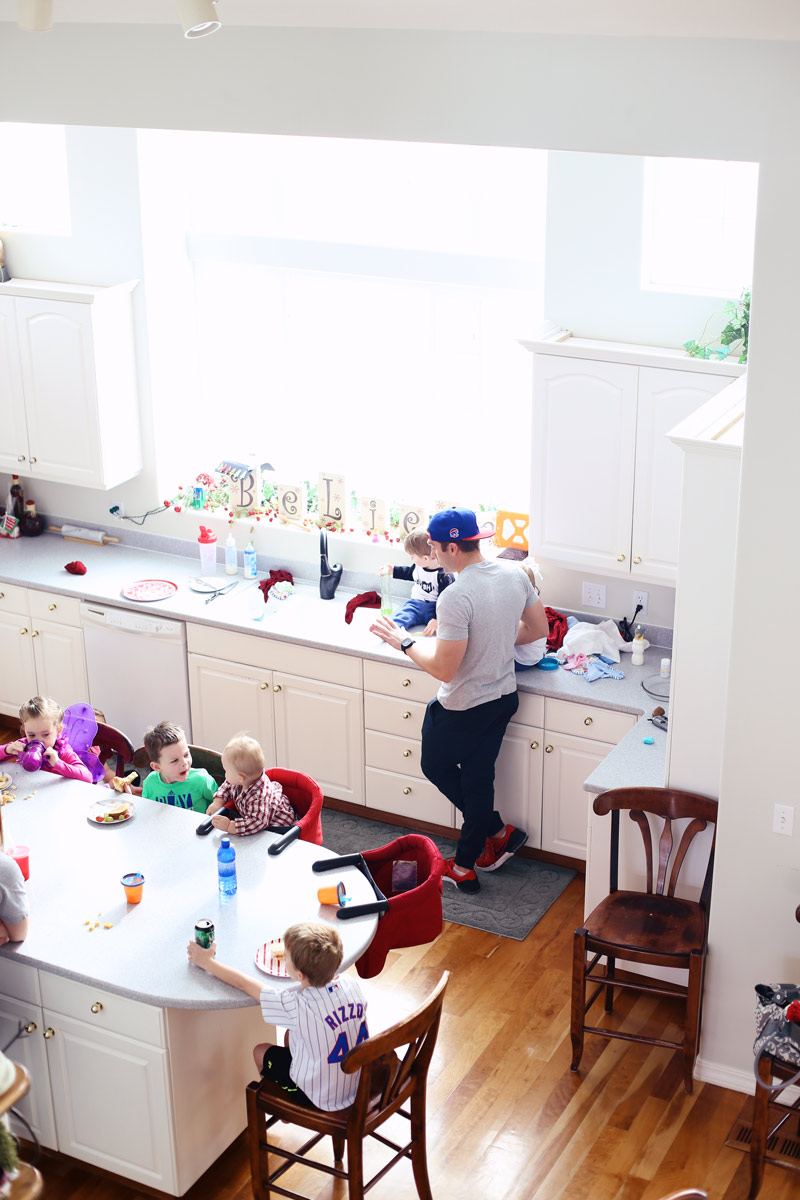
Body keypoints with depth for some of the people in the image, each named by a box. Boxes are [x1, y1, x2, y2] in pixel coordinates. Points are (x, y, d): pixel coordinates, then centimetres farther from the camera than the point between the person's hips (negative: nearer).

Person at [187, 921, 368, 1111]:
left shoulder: (297, 1005, -28)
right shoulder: (351, 983, -15)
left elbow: (243, 983, -14)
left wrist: (206, 962, 0)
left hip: (320, 1100, -5)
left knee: (261, 1051, 16)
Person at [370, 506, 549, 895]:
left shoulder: (456, 598, -30)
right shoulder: (516, 576, -6)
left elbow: (444, 669, -27)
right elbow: (539, 630, 8)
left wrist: (403, 641, -13)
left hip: (461, 708, -7)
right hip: (504, 697, 7)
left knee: (436, 765, 20)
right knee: (478, 776, 19)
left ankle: (497, 831, 29)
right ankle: (466, 866, 30)